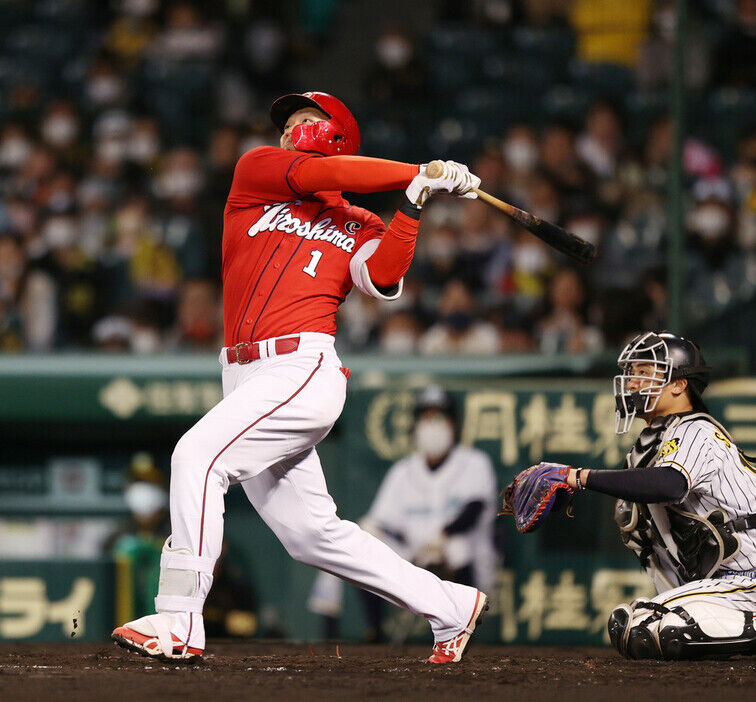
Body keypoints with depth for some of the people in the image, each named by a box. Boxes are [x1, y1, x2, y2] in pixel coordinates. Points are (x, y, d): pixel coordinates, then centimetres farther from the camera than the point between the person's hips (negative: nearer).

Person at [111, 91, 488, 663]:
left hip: (304, 369, -5)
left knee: (199, 455, -24)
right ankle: (451, 606, 17)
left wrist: (413, 204, -14)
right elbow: (317, 174, 1)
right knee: (311, 534, 5)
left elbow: (383, 281, -7)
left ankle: (179, 623, -26)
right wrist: (418, 174, 4)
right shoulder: (257, 171, 18)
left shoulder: (359, 227, 12)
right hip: (246, 375, 5)